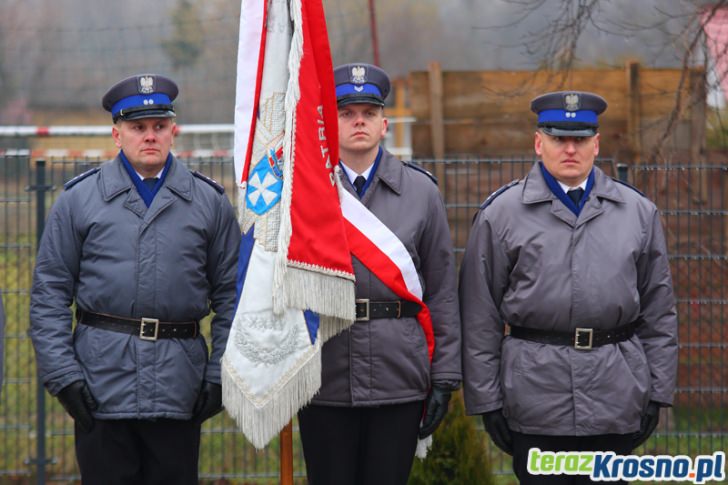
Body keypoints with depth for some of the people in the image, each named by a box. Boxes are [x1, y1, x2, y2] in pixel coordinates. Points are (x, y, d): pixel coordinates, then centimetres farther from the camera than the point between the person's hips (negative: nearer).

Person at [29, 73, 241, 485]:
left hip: (180, 387, 1)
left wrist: (220, 376, 2)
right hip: (101, 385, -1)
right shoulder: (79, 200, 4)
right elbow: (49, 294, 4)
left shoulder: (210, 202, 8)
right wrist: (63, 374, -5)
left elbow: (231, 295, 9)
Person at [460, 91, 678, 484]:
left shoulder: (638, 212, 10)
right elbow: (480, 318, 2)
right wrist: (486, 400, -2)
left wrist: (658, 392, 7)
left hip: (618, 399, 2)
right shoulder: (500, 214, 2)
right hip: (535, 399, -2)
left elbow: (659, 311, 12)